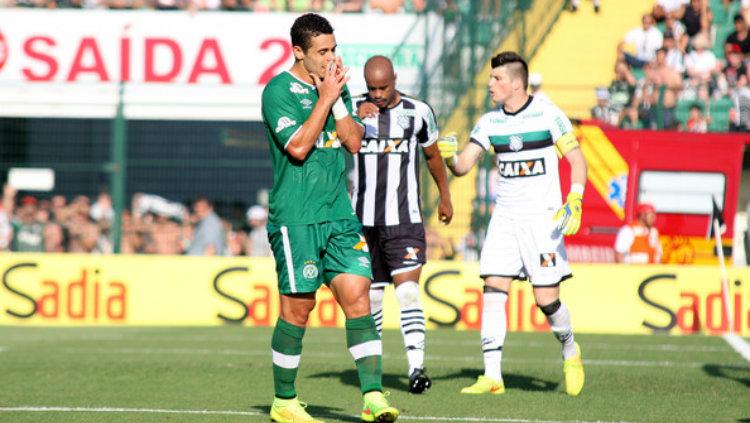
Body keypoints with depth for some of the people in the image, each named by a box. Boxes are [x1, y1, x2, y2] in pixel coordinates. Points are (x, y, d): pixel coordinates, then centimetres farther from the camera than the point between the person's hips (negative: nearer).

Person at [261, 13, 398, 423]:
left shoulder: (337, 87, 13)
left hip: (339, 213, 6)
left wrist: (336, 99, -4)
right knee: (297, 307, -2)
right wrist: (325, 98, -13)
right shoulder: (279, 91, -7)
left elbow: (354, 141, 7)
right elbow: (297, 147, -17)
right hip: (295, 217, -6)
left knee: (357, 293, -5)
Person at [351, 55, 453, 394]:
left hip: (404, 220, -2)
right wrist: (356, 115, -38)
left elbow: (433, 155, 19)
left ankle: (416, 366, -20)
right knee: (370, 296, 8)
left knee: (408, 290, -15)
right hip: (364, 221, 2)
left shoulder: (418, 112, 2)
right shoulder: (355, 108, 1)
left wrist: (445, 197, 29)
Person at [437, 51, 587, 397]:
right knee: (493, 290, -8)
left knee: (546, 298, -6)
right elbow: (463, 166, 4)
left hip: (543, 218, -4)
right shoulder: (490, 122, 6)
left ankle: (570, 352, 24)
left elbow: (577, 159, -5)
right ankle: (492, 377, -7)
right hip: (504, 218, 4)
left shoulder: (548, 114, -6)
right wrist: (449, 157, -19)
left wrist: (574, 200, -19)